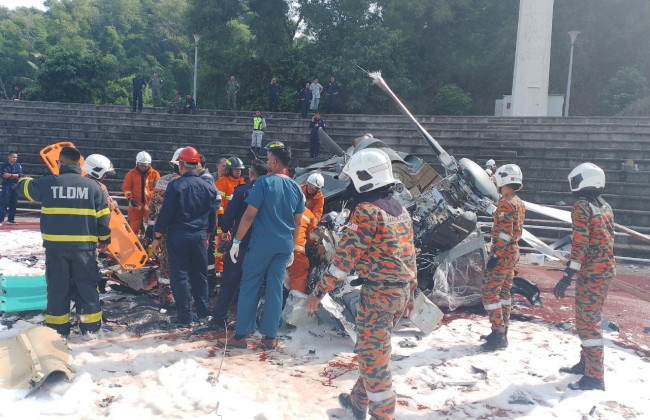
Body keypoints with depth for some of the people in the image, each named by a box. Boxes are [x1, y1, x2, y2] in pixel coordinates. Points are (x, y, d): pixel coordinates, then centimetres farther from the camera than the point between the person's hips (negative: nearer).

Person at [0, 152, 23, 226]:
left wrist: (9, 175, -12)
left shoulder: (18, 165, 6)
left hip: (15, 186, 4)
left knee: (14, 203, 8)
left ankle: (10, 219, 17)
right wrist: (15, 175, -12)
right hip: (6, 186, -4)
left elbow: (20, 175, -5)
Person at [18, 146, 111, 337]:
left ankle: (58, 328, 18)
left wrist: (23, 180, 43)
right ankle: (90, 326, 14)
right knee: (86, 285, 10)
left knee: (57, 286, 12)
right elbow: (103, 217, -1)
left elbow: (26, 187, 18)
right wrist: (104, 238, 14)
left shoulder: (47, 183, -3)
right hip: (83, 246, 0)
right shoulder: (92, 185, -2)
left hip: (55, 245, 0)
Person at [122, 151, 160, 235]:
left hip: (150, 204, 0)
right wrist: (130, 198, -11)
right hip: (135, 204, 0)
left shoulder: (154, 174, -1)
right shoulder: (131, 173, 0)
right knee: (134, 226, 6)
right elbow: (126, 187, 2)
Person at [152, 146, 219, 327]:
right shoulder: (208, 187, 3)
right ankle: (203, 312, 25)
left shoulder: (175, 185, -11)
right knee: (200, 275, 16)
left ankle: (184, 317, 5)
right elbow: (213, 217, 10)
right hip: (200, 236, 4)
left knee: (179, 275, 3)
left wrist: (157, 237, -3)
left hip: (178, 236, -4)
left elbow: (165, 214, -11)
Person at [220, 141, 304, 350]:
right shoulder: (296, 187, 7)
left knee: (249, 288, 5)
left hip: (261, 244, -5)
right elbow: (298, 223, 11)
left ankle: (241, 336, 9)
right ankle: (270, 337, 13)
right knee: (275, 289, 9)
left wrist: (237, 241, -5)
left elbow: (249, 215, -12)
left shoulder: (264, 182, -9)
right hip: (284, 246, 5)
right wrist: (292, 248, 20)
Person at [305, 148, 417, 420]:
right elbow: (410, 256, 15)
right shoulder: (401, 210, 11)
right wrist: (410, 293, 23)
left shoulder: (367, 211, -15)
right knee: (372, 348, 21)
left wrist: (319, 292, -12)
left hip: (378, 292, -9)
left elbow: (345, 257, -18)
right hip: (401, 291, 9)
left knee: (372, 354, 3)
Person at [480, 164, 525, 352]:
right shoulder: (519, 203, 13)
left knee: (489, 291, -7)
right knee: (503, 291, 15)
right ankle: (502, 332, 21)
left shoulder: (505, 203, -17)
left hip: (503, 253, -10)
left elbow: (505, 232, -22)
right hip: (514, 252, 10)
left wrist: (495, 255, -20)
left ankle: (498, 334, -6)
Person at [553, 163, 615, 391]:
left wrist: (567, 276, -20)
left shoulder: (581, 206, -14)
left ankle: (595, 377, 0)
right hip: (607, 270, 9)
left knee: (587, 321, -4)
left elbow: (579, 244, -20)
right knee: (589, 318, 19)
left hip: (591, 272, -9)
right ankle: (586, 364, 30)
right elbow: (607, 240, 17)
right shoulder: (606, 207, 13)